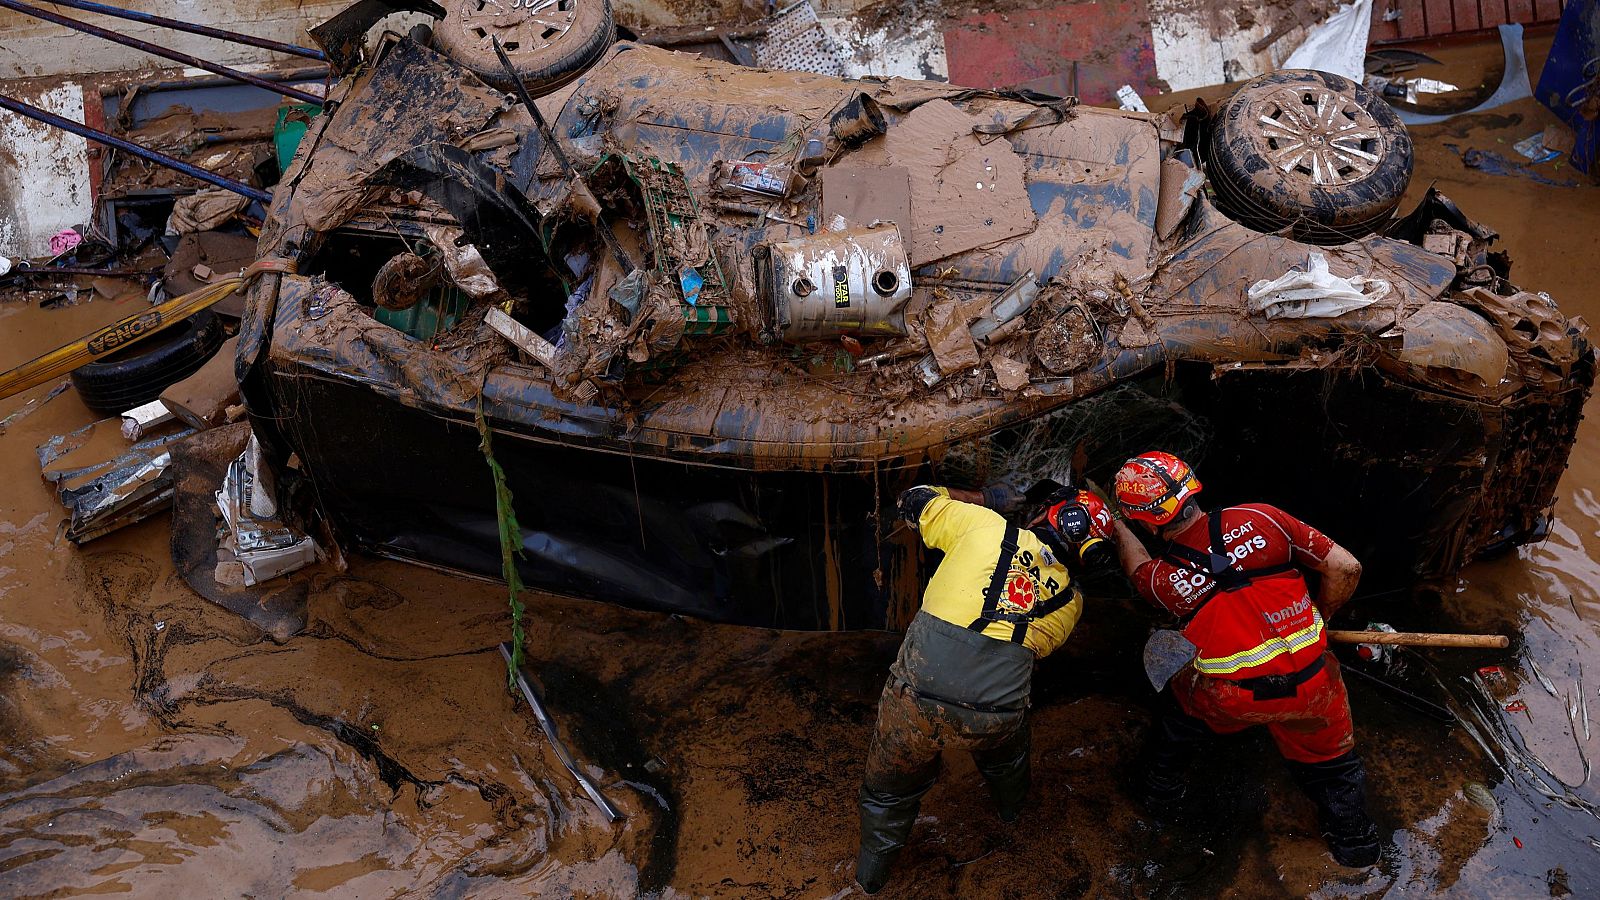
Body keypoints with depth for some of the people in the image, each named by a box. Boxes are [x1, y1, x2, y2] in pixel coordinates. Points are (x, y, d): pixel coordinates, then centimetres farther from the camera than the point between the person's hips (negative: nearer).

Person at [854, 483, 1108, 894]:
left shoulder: (986, 526, -3)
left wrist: (984, 499, 22)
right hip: (993, 720, 2)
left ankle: (871, 877, 45)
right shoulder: (1070, 599, 8)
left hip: (916, 703, -2)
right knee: (1006, 750, 39)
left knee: (891, 786, 25)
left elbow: (915, 500, 10)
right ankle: (1012, 807, 68)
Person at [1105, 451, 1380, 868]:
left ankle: (1161, 784, 49)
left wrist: (1115, 522, 35)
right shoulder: (1261, 519, -13)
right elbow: (1346, 568, -7)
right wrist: (1319, 616, 11)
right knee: (1331, 762, 28)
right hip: (1310, 685, 0)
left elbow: (1137, 564, 17)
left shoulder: (1162, 579, -10)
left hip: (1229, 699, 0)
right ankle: (1354, 842, 43)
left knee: (1180, 699, 32)